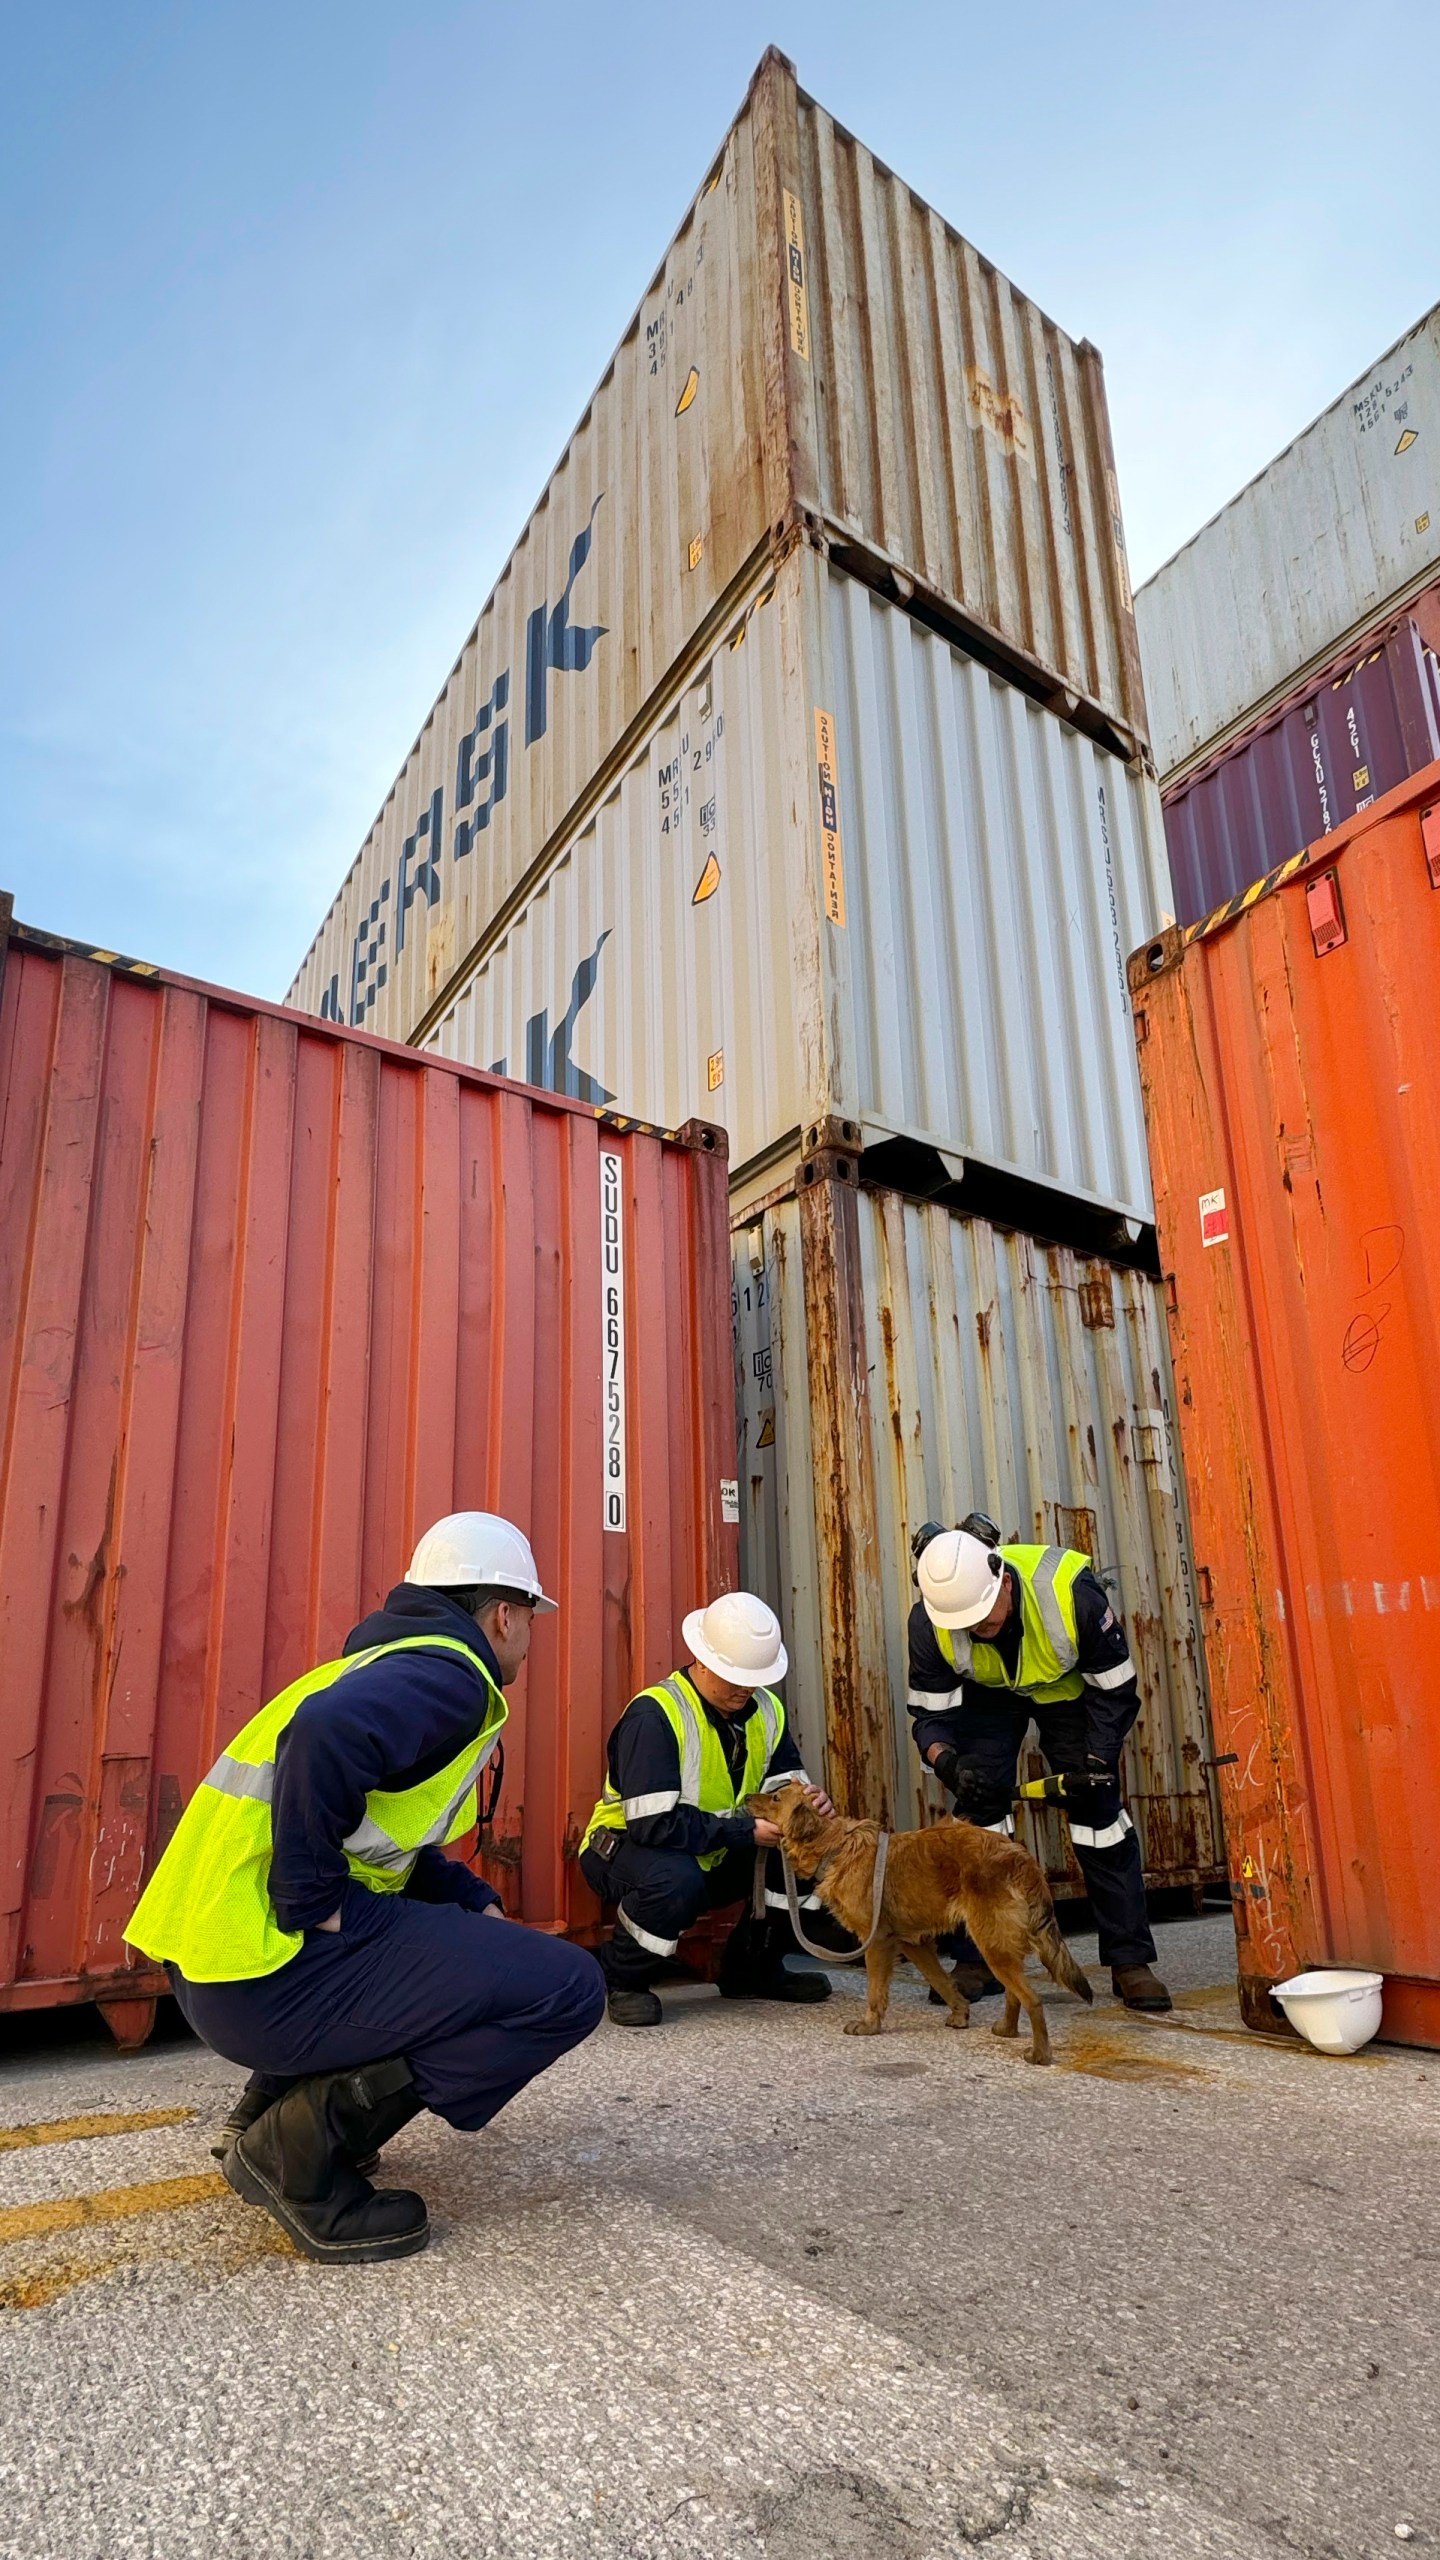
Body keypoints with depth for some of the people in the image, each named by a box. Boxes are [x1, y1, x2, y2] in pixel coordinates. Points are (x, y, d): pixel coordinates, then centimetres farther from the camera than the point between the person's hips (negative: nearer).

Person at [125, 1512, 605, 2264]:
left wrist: (479, 1905, 12)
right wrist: (313, 1905, -20)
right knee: (566, 1990, -12)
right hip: (270, 1969, -10)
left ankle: (271, 2108, 19)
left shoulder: (397, 1660, 20)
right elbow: (327, 1735, -31)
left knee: (466, 1939, 30)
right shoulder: (449, 1671, -11)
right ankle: (303, 2145, -5)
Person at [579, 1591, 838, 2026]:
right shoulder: (654, 1714, -27)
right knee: (675, 1880, -40)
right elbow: (652, 1824, -32)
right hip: (628, 1848, -7)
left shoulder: (766, 1710, -4)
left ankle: (752, 1970, 9)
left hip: (716, 1859, 7)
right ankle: (619, 1980, -8)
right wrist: (746, 1830, -30)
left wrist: (806, 1804, -24)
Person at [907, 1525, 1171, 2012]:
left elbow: (1114, 1687, -22)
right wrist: (947, 1762, -40)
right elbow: (930, 1712, -20)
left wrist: (1097, 1760, -28)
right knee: (979, 1804, -9)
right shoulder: (929, 1620, -33)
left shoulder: (1069, 1590, -38)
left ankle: (1131, 1961, 5)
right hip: (985, 1696, 1)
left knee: (1098, 1806, -7)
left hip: (1067, 1688, -1)